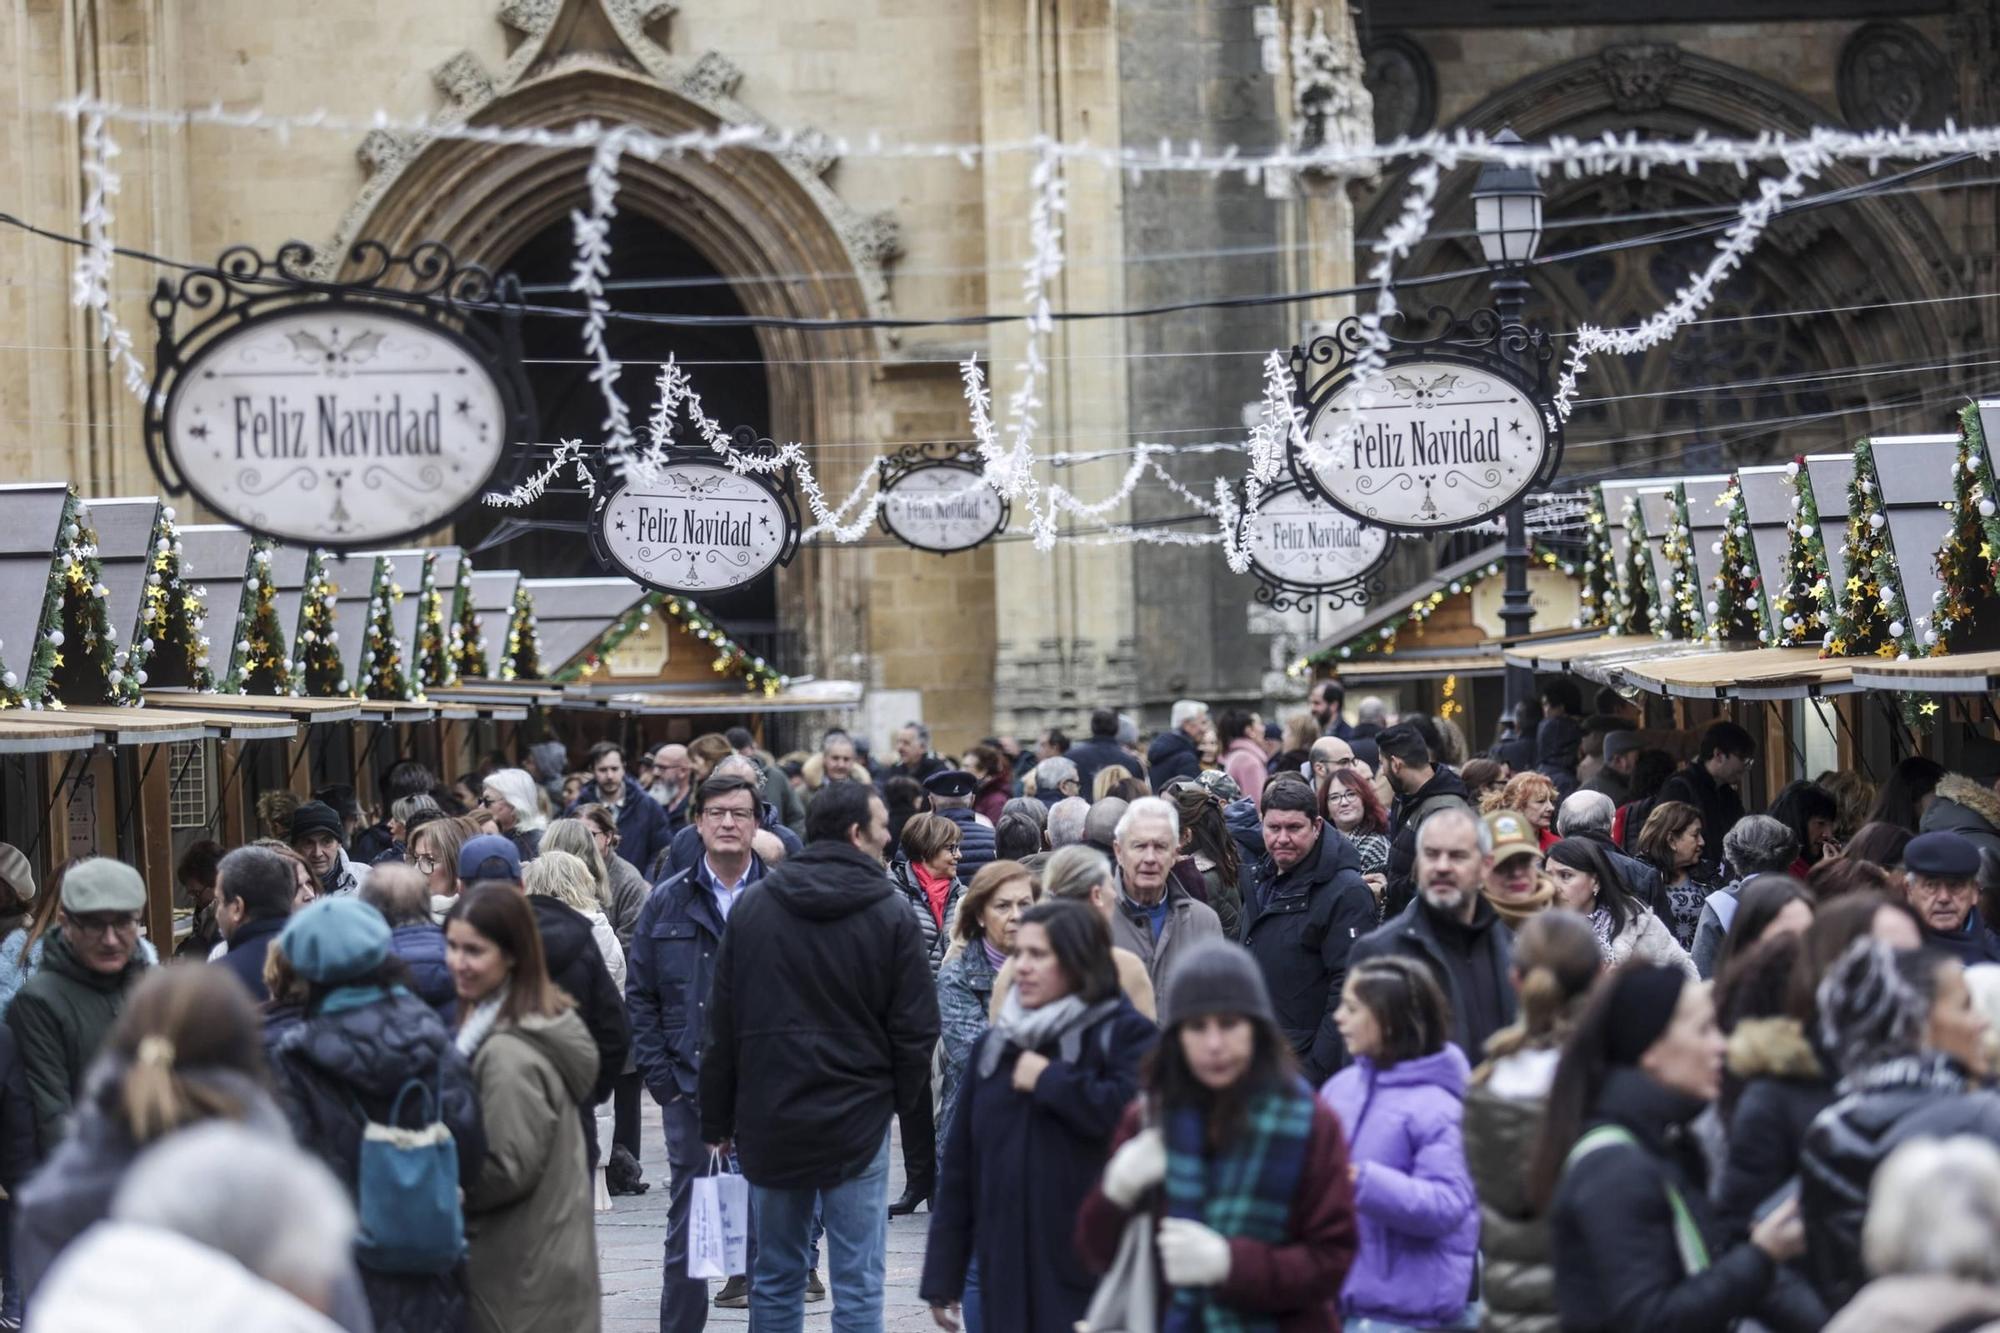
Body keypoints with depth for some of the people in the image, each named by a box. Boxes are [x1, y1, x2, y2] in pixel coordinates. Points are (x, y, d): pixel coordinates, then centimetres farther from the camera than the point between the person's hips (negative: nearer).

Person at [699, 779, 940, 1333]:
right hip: (857, 1120, -3)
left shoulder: (751, 907, 2)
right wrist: (913, 1115, 5)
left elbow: (722, 1024, 4)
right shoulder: (891, 914, -7)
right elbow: (915, 1031, -6)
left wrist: (717, 1118, 10)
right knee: (858, 1286, 0)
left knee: (776, 1277, 12)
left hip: (769, 1120, 3)